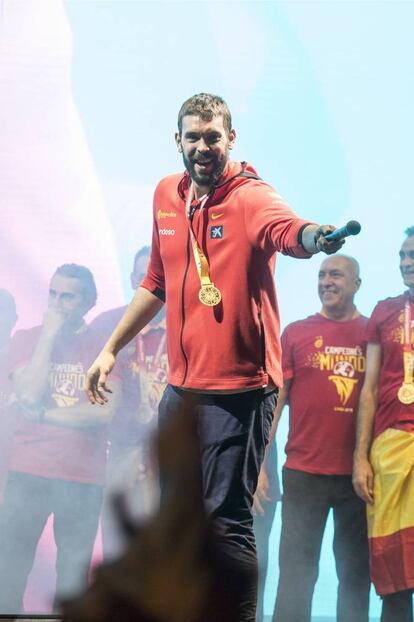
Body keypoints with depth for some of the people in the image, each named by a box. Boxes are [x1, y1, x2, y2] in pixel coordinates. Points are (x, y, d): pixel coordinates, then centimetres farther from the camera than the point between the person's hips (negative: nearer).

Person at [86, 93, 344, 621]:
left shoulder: (250, 197, -13)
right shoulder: (167, 196, 9)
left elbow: (288, 230, -38)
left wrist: (313, 237, -61)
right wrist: (111, 348, 22)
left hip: (238, 389, -7)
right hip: (181, 385, 7)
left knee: (227, 517, -8)